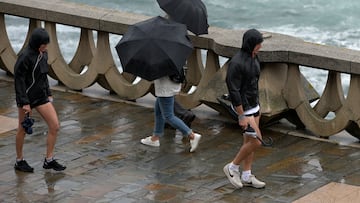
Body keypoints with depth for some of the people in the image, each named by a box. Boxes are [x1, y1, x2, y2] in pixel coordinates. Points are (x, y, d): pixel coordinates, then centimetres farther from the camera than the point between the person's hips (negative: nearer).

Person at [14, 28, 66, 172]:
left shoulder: (43, 54, 6)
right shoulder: (25, 57, -18)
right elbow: (19, 80, -18)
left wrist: (48, 94, 17)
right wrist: (24, 103, -19)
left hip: (41, 97, 7)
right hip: (27, 97, -7)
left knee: (55, 126, 1)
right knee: (23, 129, 7)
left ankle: (49, 160, 10)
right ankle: (19, 161, 22)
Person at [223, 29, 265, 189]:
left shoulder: (253, 57, 3)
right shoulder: (236, 63, -27)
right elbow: (233, 91, -24)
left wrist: (257, 106, 20)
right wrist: (242, 117, -22)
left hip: (254, 105, 9)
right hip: (244, 108, -9)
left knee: (249, 141, 14)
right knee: (256, 142, -5)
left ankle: (246, 177, 24)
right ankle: (232, 168, 14)